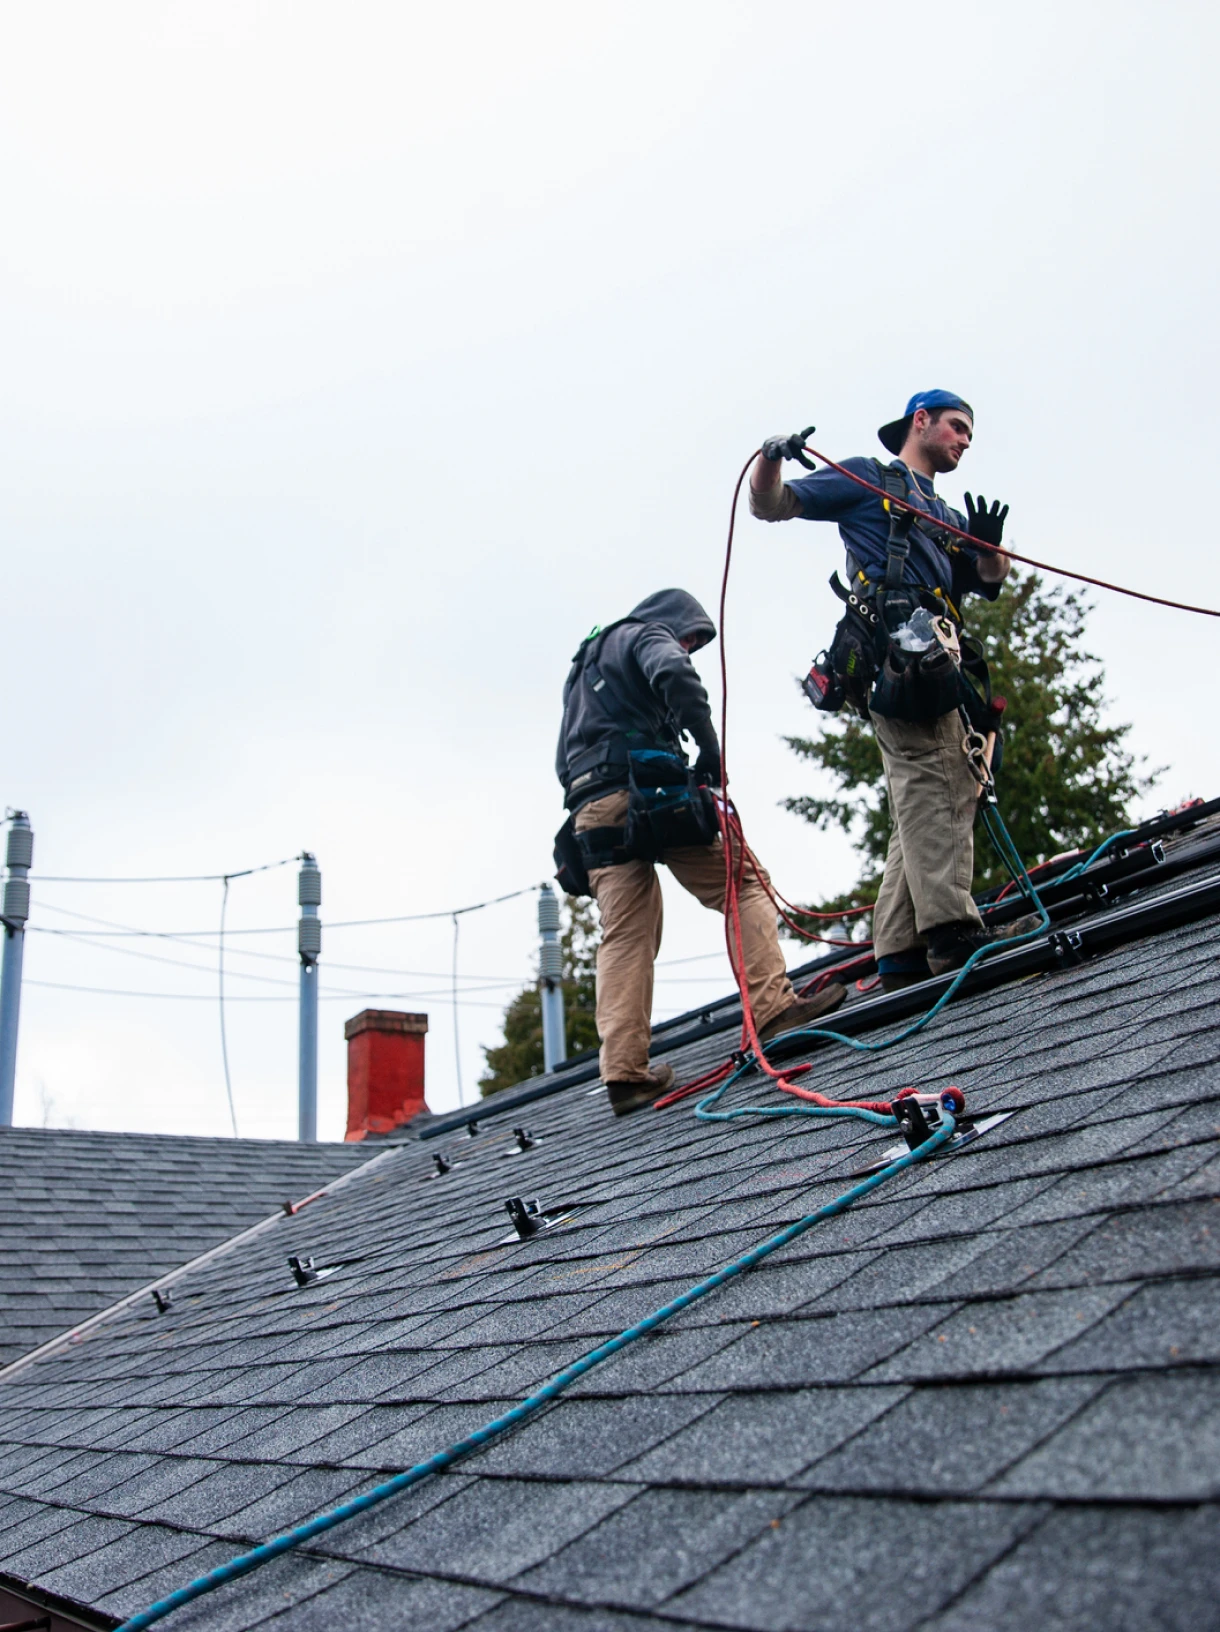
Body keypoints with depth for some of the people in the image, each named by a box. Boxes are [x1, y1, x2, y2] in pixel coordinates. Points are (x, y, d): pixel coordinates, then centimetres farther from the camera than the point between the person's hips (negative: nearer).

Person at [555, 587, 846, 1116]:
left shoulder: (582, 668, 36)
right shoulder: (648, 634, 10)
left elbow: (564, 763, 31)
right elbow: (672, 674, -16)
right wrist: (710, 748, -11)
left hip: (590, 810, 7)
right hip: (648, 792, -7)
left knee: (624, 938, 1)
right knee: (743, 885, 0)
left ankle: (624, 1073, -6)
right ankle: (772, 1007, -12)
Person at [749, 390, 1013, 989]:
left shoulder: (948, 517, 36)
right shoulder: (870, 478, 16)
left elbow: (988, 583, 26)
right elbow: (771, 505, 10)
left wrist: (988, 547, 3)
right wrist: (771, 459, -12)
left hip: (935, 659, 8)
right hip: (895, 643, -8)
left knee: (931, 798, 1)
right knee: (927, 782, -21)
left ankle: (902, 954, -1)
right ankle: (950, 927, -31)